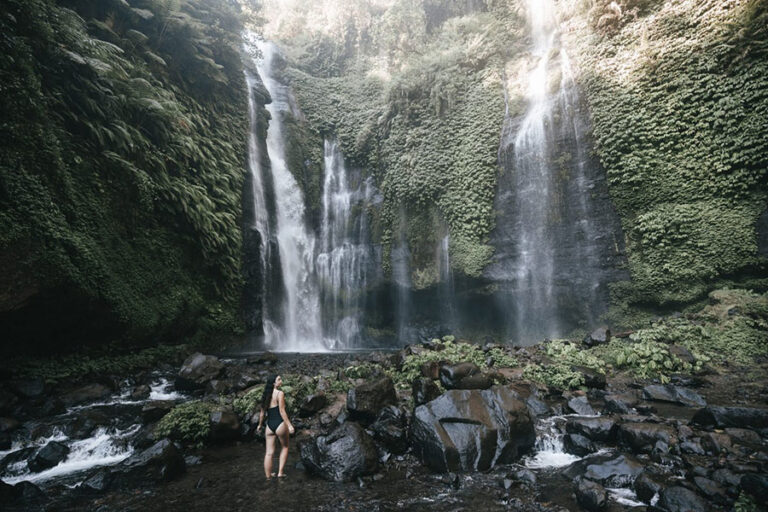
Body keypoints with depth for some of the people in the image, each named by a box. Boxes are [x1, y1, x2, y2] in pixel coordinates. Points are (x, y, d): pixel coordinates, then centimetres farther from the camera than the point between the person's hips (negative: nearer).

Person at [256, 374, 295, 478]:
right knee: (284, 447, 17)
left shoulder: (266, 395, 8)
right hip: (280, 424, -5)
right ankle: (280, 472, 14)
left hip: (269, 426, 5)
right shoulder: (280, 393, -11)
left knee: (269, 452, 10)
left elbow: (262, 412, 14)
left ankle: (268, 476, 18)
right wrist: (289, 425, -16)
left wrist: (260, 425, 29)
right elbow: (282, 411, -16)